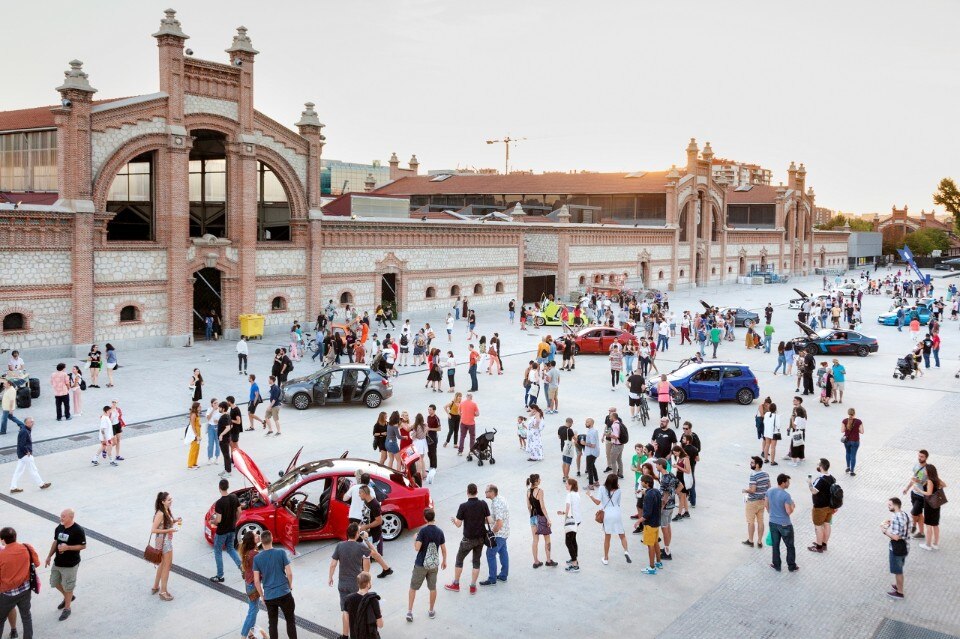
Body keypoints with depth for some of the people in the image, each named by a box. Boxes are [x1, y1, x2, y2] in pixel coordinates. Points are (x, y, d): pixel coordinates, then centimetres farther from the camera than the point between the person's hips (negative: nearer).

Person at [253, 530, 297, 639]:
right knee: (290, 621, 12)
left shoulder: (257, 558, -4)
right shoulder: (281, 553, -8)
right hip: (284, 593, -2)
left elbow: (256, 581, -3)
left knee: (272, 623, 14)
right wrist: (290, 586, 11)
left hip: (269, 596, 2)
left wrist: (262, 596, 10)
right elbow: (289, 573, -8)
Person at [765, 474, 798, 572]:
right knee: (790, 546, 13)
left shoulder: (769, 491, -3)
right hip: (785, 524, -5)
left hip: (773, 523, 5)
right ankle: (791, 567, 24)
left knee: (775, 545, 17)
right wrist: (793, 506, 1)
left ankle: (777, 566, 26)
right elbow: (789, 511, -19)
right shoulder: (786, 495, -23)